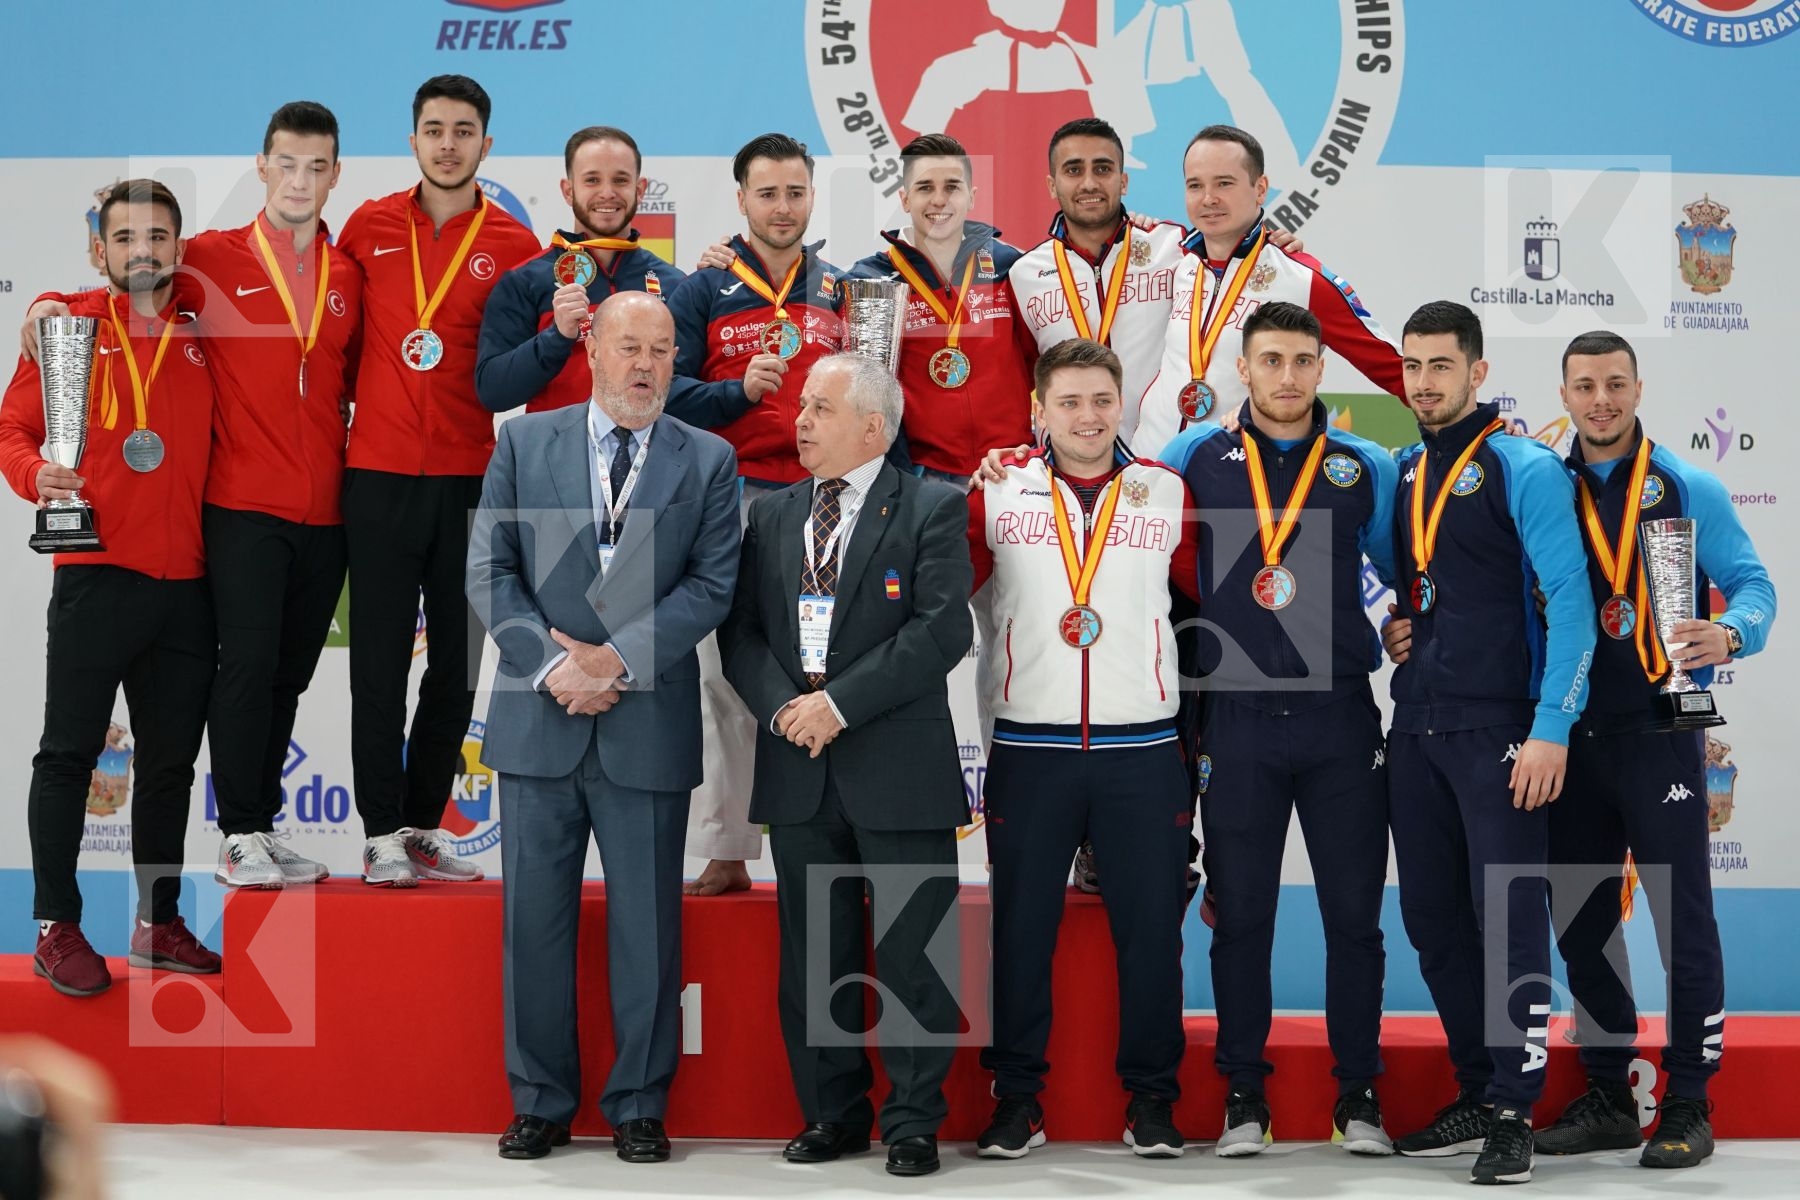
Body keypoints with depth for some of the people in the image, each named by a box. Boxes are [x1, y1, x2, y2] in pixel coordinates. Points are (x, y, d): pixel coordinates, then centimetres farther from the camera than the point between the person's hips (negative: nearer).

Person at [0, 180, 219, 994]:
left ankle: (159, 922, 20)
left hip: (187, 583, 4)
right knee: (69, 753, -1)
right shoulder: (69, 322, 2)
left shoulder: (204, 335, 10)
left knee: (171, 762, 10)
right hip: (95, 575, -3)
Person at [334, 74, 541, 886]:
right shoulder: (369, 227, 5)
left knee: (457, 667, 7)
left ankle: (424, 826, 19)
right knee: (380, 665, 0)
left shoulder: (512, 245, 3)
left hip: (470, 478, 1)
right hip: (379, 475, -1)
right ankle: (381, 834, 6)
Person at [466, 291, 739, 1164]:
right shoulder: (524, 443, 6)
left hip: (649, 726, -1)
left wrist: (618, 657, -13)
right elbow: (490, 569, 1)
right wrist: (551, 664, -11)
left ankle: (638, 1106, 14)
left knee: (648, 923, 4)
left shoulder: (707, 461, 5)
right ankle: (540, 1102, 16)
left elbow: (711, 584, -3)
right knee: (534, 917, 6)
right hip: (540, 721, 1)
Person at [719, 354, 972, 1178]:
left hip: (898, 769, -5)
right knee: (812, 956, 10)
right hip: (798, 770, 5)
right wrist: (782, 706, -9)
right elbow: (740, 630, 9)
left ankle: (913, 1124, 10)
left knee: (912, 954, 0)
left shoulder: (930, 511, -2)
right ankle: (832, 1113, 21)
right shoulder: (771, 516, 13)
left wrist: (840, 703, -16)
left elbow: (942, 628, -12)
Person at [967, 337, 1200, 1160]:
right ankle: (1016, 1099, 16)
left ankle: (1152, 1100, 16)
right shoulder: (996, 492, 3)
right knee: (1020, 925, 5)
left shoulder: (1170, 494, 5)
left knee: (1151, 925, 4)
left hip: (1142, 750, 0)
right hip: (1029, 748, 0)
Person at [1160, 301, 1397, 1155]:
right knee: (1240, 916, 4)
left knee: (1354, 914, 3)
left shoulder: (1365, 467, 5)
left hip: (1341, 718, 0)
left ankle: (1357, 1095, 12)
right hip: (1237, 722, 0)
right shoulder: (1198, 457, 4)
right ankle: (1243, 1097, 13)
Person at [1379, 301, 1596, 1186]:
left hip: (1496, 731, -7)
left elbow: (1569, 600, -13)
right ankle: (1476, 1096, 22)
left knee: (1508, 920, -6)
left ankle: (1513, 1116, -1)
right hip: (1415, 729, 7)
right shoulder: (1397, 475, 12)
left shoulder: (1523, 468, -7)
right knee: (1433, 921, 11)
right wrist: (1386, 626, 6)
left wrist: (1551, 729, -18)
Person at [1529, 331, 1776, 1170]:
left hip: (1657, 732, -4)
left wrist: (1730, 634, -23)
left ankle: (1688, 1106, 5)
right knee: (1581, 923, 9)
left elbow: (1752, 583, -3)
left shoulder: (1687, 489, 0)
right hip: (1570, 735, 4)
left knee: (1683, 918, -3)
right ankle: (1607, 1099, 20)